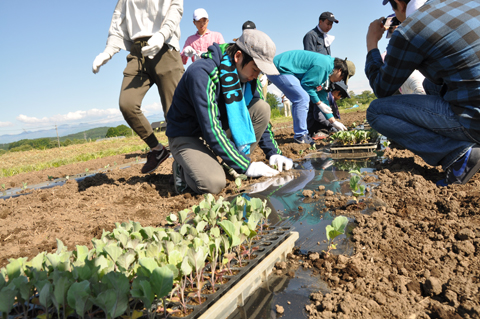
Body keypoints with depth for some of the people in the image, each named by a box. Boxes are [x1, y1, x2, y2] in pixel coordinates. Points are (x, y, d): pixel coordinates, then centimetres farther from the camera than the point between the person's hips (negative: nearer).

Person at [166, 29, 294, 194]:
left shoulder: (246, 73, -5)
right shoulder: (201, 74, -28)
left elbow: (260, 116, 3)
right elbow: (211, 130, -32)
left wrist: (273, 153, -7)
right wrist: (246, 166, -29)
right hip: (186, 136, -7)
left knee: (262, 107, -14)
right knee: (213, 183, -33)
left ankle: (236, 168, -6)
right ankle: (184, 168, 1)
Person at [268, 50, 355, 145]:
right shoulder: (323, 65, -16)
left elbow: (322, 97, 20)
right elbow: (306, 84, -15)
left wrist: (333, 121, 20)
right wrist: (319, 103, -4)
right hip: (280, 69, -11)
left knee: (299, 100, 12)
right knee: (303, 98, -16)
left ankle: (301, 134, 15)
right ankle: (300, 136, -9)